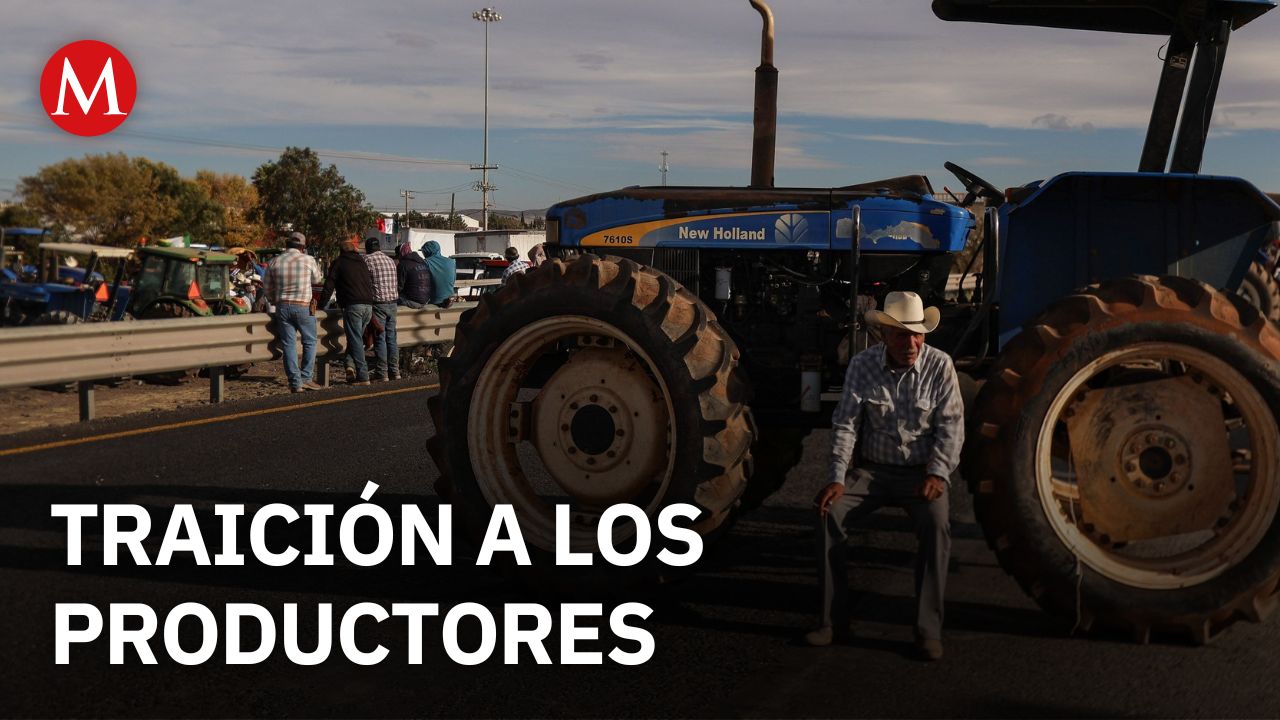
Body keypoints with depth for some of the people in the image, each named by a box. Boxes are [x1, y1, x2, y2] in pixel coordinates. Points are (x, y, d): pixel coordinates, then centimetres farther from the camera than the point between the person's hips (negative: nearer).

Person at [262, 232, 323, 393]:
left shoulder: (275, 262, 4)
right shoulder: (308, 260, -5)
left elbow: (267, 290, 10)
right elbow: (316, 279, 13)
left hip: (282, 307, 3)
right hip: (303, 307, -3)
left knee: (289, 345, 5)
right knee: (310, 342, 12)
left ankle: (295, 383, 5)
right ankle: (305, 378, 6)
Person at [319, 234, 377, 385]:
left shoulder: (338, 262, 6)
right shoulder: (361, 262, 21)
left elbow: (329, 286, 0)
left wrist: (321, 305, 7)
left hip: (352, 306, -5)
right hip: (368, 305, 5)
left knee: (356, 340, -4)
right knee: (357, 338, 15)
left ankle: (363, 376, -10)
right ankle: (351, 364, -5)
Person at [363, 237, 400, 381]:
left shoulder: (367, 260, -6)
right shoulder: (390, 260, 12)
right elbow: (396, 283, 14)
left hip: (378, 303, -6)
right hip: (392, 302, 6)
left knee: (380, 338, -3)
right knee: (391, 338, 10)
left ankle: (382, 373, -2)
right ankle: (394, 371, 12)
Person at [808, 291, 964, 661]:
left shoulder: (939, 365, -8)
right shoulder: (862, 365, -6)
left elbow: (950, 425, -6)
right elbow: (845, 424, -6)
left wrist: (938, 473, -18)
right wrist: (837, 479, -15)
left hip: (921, 472, -2)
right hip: (871, 469, 2)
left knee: (936, 522, -31)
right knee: (828, 511, -22)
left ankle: (928, 628, -20)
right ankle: (834, 619, -11)